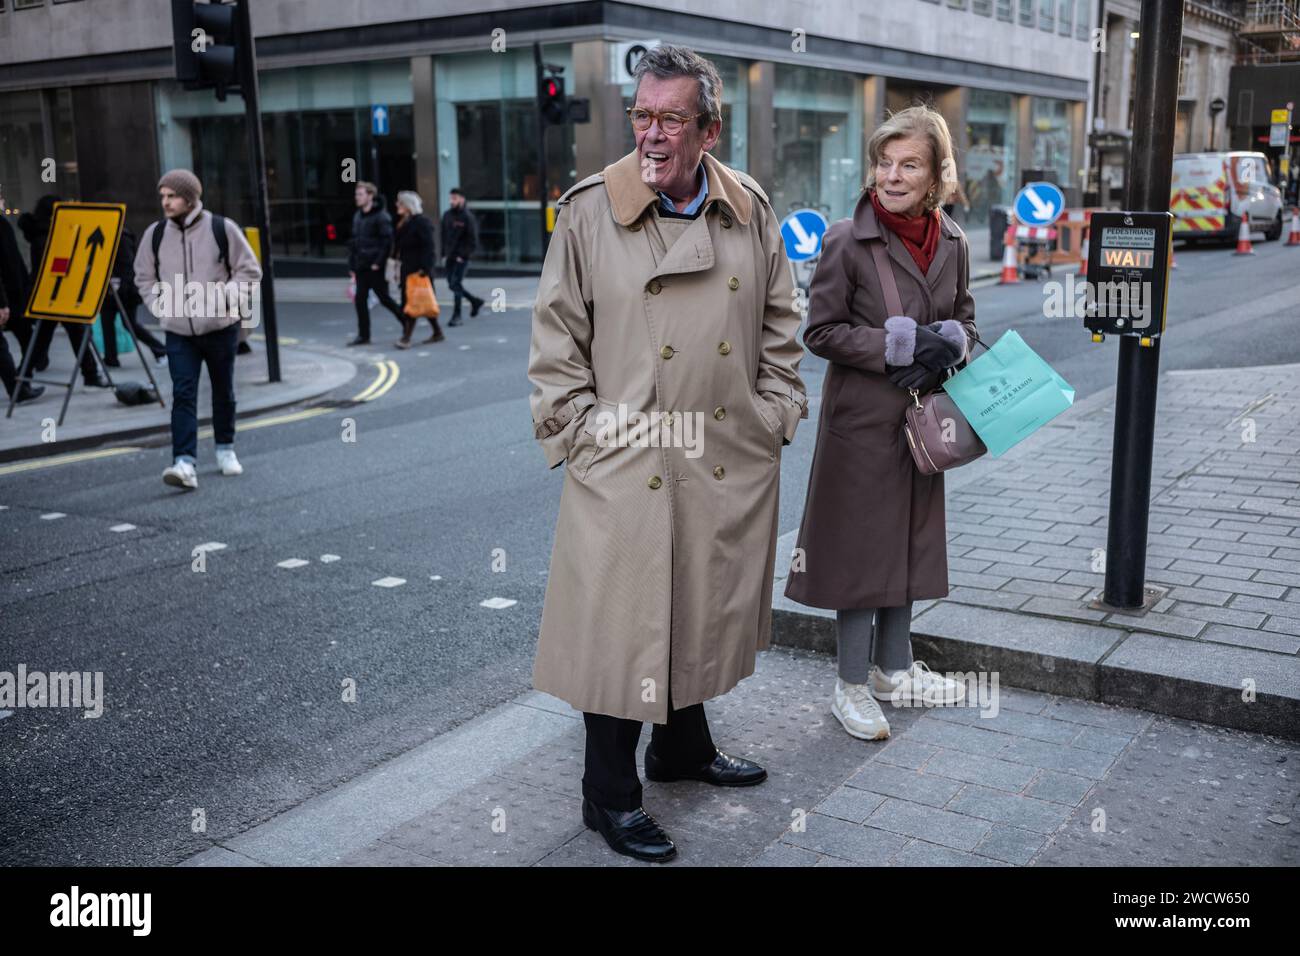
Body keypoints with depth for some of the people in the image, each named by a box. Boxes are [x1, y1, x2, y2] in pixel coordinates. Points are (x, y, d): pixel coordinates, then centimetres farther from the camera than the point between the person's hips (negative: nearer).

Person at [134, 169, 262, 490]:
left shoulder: (222, 229, -7)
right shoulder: (155, 234, 2)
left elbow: (249, 270, 0)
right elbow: (144, 277, 16)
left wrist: (231, 300, -12)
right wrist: (160, 306, 2)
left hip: (221, 328, -1)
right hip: (178, 333, 1)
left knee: (223, 391, 14)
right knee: (183, 395, -11)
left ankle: (225, 449, 33)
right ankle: (184, 464, -18)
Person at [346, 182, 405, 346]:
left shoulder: (381, 216, -11)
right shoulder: (357, 216, 13)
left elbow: (387, 241, -17)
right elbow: (353, 242, 16)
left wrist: (378, 263, -20)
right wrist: (352, 265, 12)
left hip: (376, 267, -7)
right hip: (362, 267, 7)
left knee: (384, 298, 0)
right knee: (360, 300, 4)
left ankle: (407, 323, 18)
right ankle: (363, 335, 10)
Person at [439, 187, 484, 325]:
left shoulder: (468, 217, -10)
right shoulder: (447, 215, 9)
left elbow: (473, 240, -11)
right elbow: (444, 235, 16)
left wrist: (463, 255, -15)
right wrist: (444, 252, 7)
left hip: (462, 257, -7)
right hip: (450, 256, 7)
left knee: (456, 284, -11)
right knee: (452, 284, 10)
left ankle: (456, 316, -5)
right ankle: (474, 301, 30)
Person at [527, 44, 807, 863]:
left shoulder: (753, 212, 4)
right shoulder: (590, 212, -6)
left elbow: (779, 326, 12)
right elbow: (557, 341, -3)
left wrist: (774, 417, 6)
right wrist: (584, 434, -8)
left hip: (731, 466, 4)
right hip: (626, 469, -4)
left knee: (705, 612, 17)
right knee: (623, 626, 3)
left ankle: (685, 746, 40)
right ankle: (610, 795, 20)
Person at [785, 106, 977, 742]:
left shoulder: (952, 242, 3)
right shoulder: (847, 242, -13)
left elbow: (964, 316, 15)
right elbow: (820, 332, -12)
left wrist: (947, 345, -8)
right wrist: (902, 343, -19)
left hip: (921, 416, 6)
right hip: (862, 417, -6)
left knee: (909, 539, 15)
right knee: (860, 544, 1)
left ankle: (894, 669, 31)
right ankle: (852, 685, 15)